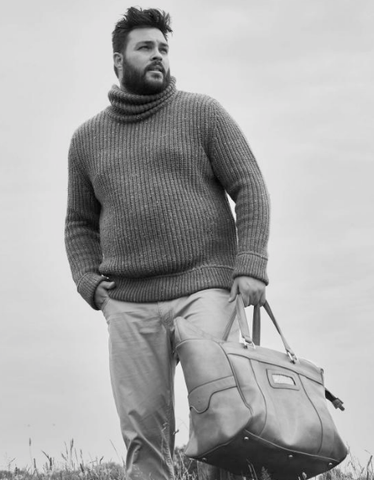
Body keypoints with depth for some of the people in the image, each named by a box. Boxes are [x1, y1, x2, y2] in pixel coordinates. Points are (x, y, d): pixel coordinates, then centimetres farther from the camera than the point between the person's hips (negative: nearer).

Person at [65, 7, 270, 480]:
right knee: (143, 431, -1)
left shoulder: (202, 113, 5)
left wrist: (250, 266, -11)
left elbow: (249, 188, 1)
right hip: (129, 305, 3)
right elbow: (80, 224, 21)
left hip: (204, 288, -3)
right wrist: (90, 284, 4)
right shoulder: (87, 139, 15)